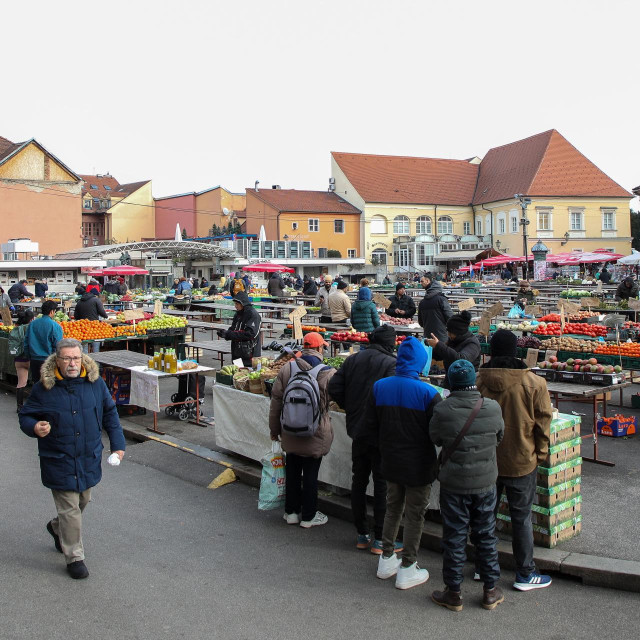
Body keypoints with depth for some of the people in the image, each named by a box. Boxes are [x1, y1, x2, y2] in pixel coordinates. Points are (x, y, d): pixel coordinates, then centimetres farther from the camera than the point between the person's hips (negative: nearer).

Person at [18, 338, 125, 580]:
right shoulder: (44, 388, -11)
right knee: (69, 508, -1)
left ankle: (57, 528, 50)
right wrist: (35, 428, -24)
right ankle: (74, 557, 16)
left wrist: (117, 444, 3)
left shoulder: (95, 383, -3)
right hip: (59, 460, -4)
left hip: (89, 458, 4)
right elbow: (25, 416, -1)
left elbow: (110, 413, 7)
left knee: (82, 500, 20)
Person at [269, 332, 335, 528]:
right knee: (310, 475, 9)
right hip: (315, 437, -3)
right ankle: (308, 516, 21)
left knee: (292, 473, 17)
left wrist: (274, 429, 10)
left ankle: (291, 512, 29)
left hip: (290, 434, 3)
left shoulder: (286, 369, -5)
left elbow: (276, 400, 0)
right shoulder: (328, 373, -15)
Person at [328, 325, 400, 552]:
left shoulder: (352, 359, 4)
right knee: (382, 485, 4)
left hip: (357, 431, 5)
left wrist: (351, 407, 11)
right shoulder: (391, 363, -13)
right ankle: (380, 540, 10)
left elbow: (334, 387, 1)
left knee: (359, 481, 15)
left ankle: (362, 535, 23)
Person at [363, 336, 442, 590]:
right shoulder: (428, 393, -21)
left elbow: (370, 425, 2)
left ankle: (387, 560, 32)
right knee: (414, 514, 10)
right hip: (418, 465, -4)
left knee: (393, 508, 22)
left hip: (390, 462, 5)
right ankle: (407, 569, 20)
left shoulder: (379, 387, -6)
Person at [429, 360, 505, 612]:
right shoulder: (493, 408, -11)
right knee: (485, 535, 16)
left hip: (453, 484, -2)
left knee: (454, 537, 10)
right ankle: (491, 591, 28)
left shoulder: (442, 410, -19)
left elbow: (435, 439, -2)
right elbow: (500, 437, 5)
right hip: (486, 482, 2)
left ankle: (453, 593, 21)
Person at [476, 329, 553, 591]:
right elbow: (542, 423, -7)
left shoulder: (477, 380, -10)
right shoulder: (534, 384, -15)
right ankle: (525, 574, 20)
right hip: (521, 462, -2)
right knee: (521, 517, 9)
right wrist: (540, 455, 7)